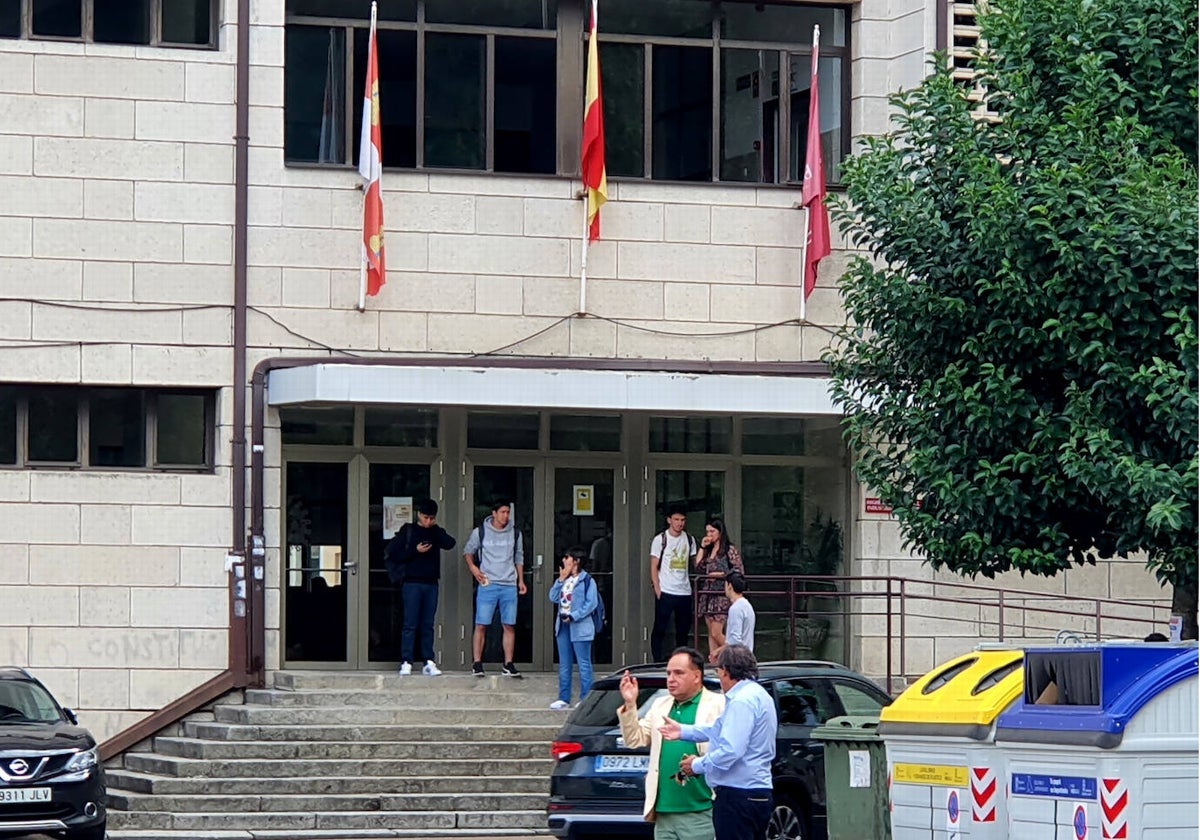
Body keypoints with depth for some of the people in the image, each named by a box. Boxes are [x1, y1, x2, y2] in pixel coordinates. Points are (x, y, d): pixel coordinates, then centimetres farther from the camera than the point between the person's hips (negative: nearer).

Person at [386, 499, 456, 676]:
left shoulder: (436, 532, 12)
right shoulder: (408, 531, 4)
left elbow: (449, 544, -6)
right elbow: (391, 552, -2)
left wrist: (436, 528, -4)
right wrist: (415, 551, -9)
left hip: (431, 583, 3)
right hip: (412, 583, -3)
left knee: (428, 625, 4)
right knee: (410, 625, -6)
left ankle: (429, 662, 3)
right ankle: (406, 662, -9)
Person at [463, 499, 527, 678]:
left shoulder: (515, 533, 9)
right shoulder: (481, 532, 0)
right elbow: (468, 551, 11)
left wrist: (521, 580, 13)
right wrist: (473, 567, -5)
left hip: (509, 585, 3)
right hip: (487, 584, -3)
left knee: (509, 626, 2)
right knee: (481, 625, -5)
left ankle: (508, 665, 7)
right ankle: (477, 663, -2)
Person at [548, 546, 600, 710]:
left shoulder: (587, 581, -9)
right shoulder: (564, 579, 14)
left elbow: (591, 604, -15)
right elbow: (553, 598, 7)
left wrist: (574, 616, -19)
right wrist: (560, 580, -2)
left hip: (580, 627, -8)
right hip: (563, 625, 8)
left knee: (584, 664, -3)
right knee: (564, 665, 12)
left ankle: (586, 698, -1)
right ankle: (564, 698, 17)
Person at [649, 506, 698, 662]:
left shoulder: (689, 540, 10)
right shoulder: (660, 540, -2)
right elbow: (654, 566, -3)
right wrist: (657, 588, -10)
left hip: (684, 591, 5)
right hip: (666, 591, -5)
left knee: (683, 629, 9)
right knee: (660, 628, -3)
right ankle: (658, 660, 1)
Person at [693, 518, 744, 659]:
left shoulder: (730, 550, -5)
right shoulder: (708, 550, 15)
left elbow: (739, 571, -8)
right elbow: (698, 567, 8)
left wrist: (720, 574, -15)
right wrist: (702, 547, 4)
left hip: (722, 595, -8)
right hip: (708, 594, 8)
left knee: (716, 633, -13)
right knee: (711, 633, 7)